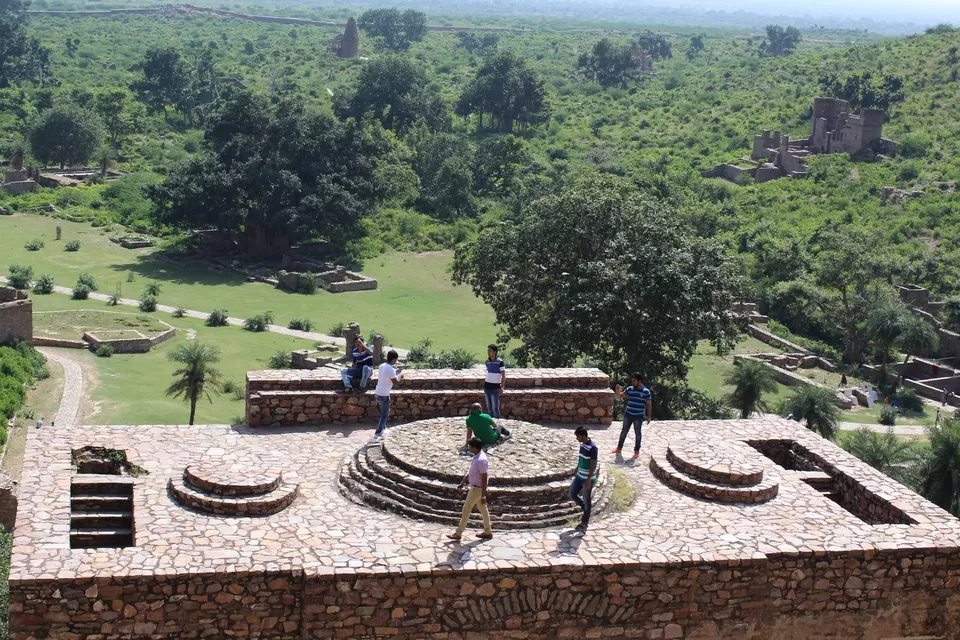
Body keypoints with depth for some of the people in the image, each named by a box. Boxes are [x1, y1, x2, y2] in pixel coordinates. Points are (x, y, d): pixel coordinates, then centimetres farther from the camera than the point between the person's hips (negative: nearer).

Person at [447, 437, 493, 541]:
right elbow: (470, 472, 16)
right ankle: (488, 532, 26)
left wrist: (483, 495, -23)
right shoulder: (477, 456, 3)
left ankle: (458, 533, 9)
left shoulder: (481, 460, -28)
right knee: (482, 509, 17)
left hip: (477, 488, -10)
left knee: (466, 509, 0)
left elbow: (484, 479, -26)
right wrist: (463, 482, 21)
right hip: (475, 486, 10)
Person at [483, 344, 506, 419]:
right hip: (487, 387, 6)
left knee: (495, 407, -4)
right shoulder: (487, 361, 6)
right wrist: (485, 382, 15)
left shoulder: (500, 362, -12)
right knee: (489, 406, 10)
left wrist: (502, 387, -15)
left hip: (495, 387, -6)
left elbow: (503, 375, -10)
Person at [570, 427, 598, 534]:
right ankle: (586, 509, 33)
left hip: (588, 479, -8)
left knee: (586, 501, 3)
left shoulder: (593, 448, -23)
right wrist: (576, 472, 22)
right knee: (572, 494, 12)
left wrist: (588, 480, -23)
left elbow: (593, 466, -22)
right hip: (579, 476, 8)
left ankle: (584, 523, 15)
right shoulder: (582, 445, 3)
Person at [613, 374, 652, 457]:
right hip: (628, 414, 3)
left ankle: (637, 450, 20)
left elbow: (649, 404, -4)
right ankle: (619, 447, 25)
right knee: (624, 431, 11)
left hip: (638, 417, -3)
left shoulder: (646, 392, -9)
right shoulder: (630, 389, 0)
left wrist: (649, 416, -5)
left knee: (638, 433, 7)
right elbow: (621, 396, 6)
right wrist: (618, 390, -16)